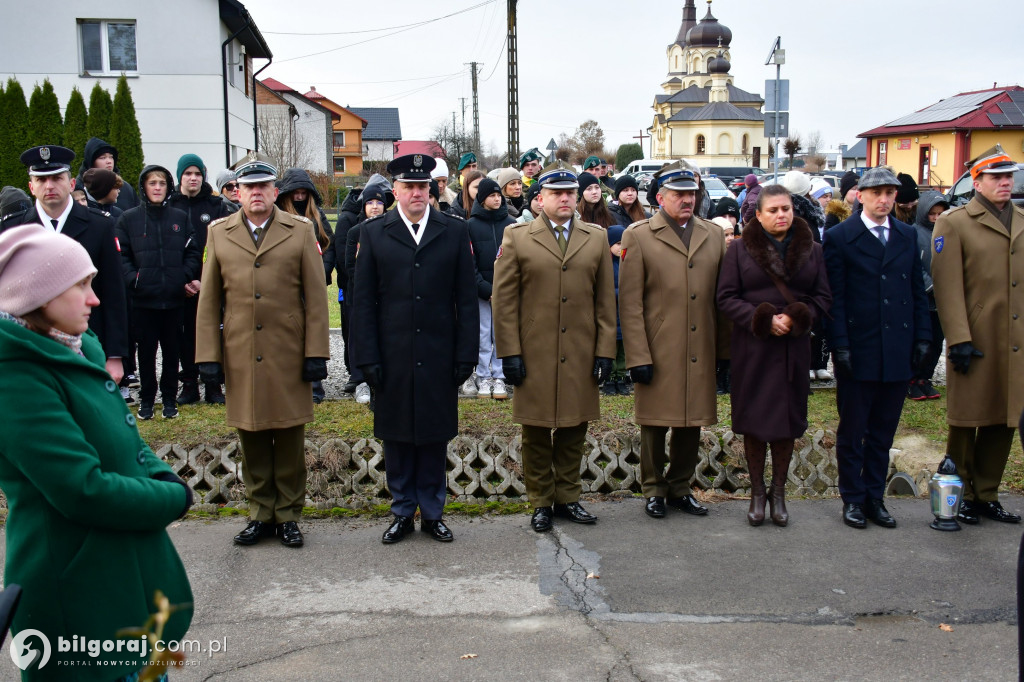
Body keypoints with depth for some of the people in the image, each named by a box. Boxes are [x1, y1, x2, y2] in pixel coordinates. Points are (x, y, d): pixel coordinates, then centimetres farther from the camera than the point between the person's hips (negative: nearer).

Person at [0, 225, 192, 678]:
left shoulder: (75, 352, 7)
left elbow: (126, 438, 15)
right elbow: (85, 489, -26)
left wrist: (162, 477, -5)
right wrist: (176, 499, -13)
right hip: (80, 595, -9)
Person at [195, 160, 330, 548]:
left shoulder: (300, 232, 5)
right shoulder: (219, 234, 9)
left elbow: (316, 297, 2)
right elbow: (209, 301, 9)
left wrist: (316, 352, -5)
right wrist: (207, 355, 2)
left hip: (288, 354, -1)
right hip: (240, 355, 2)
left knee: (290, 440, 5)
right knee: (251, 439, 8)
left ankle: (289, 514, 17)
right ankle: (261, 514, 20)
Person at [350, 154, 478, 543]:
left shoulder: (454, 232, 4)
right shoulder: (373, 233, 3)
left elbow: (466, 299, 3)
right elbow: (364, 302, 2)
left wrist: (466, 354, -2)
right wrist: (367, 358, -5)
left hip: (439, 358, 0)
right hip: (392, 359, 0)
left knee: (436, 438, 8)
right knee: (396, 438, 9)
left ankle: (432, 514, 22)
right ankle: (402, 514, 22)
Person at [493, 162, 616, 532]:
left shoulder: (597, 238, 9)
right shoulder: (517, 237, 2)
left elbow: (605, 301, 8)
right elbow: (503, 299, -1)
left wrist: (604, 351, 2)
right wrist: (509, 352, -6)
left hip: (580, 358, 2)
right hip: (534, 357, -2)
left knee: (574, 432, 10)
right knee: (536, 434, 6)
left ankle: (567, 497, 24)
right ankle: (541, 502, 19)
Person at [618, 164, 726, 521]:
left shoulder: (714, 235, 10)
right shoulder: (638, 236, -2)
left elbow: (721, 295, 12)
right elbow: (629, 303, -6)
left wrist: (724, 346, 7)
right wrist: (638, 356, -10)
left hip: (700, 354, 4)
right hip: (658, 354, -4)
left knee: (692, 423, 11)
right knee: (656, 424, 6)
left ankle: (680, 488, 27)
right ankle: (654, 490, 22)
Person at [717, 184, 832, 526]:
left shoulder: (812, 250, 7)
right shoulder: (740, 249, 1)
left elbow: (823, 297, 6)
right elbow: (726, 298, -3)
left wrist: (797, 318, -13)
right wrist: (762, 320, -15)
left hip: (793, 348, 2)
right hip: (752, 348, -2)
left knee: (787, 420, 6)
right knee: (753, 420, 3)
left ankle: (778, 492, 21)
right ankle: (757, 493, 18)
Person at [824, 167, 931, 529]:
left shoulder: (907, 236, 11)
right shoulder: (839, 237, -3)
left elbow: (918, 291, 13)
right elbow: (834, 296, -7)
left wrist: (923, 336, 5)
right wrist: (839, 344, -12)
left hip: (897, 350, 4)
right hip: (858, 350, -4)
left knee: (883, 431, 11)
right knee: (852, 431, 6)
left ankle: (875, 497, 22)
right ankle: (853, 499, 18)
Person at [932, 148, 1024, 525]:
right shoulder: (954, 223, -4)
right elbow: (947, 286, -9)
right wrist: (958, 338, -15)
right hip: (975, 341, -5)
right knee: (965, 422, 5)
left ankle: (987, 496, 23)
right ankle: (962, 497, 18)